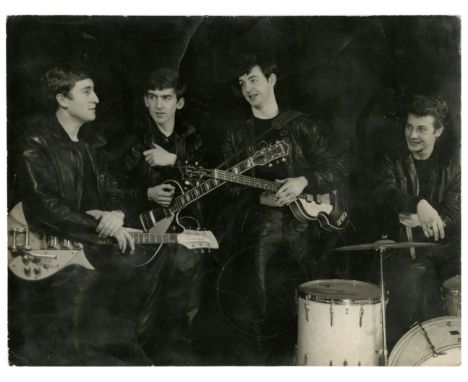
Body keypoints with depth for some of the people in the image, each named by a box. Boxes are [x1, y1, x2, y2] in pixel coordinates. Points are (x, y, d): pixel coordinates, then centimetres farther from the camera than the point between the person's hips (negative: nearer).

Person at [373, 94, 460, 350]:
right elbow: (385, 194, -16)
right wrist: (418, 204, -35)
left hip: (447, 246, 1)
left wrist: (421, 222, -20)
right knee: (413, 287, -30)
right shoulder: (393, 163, 7)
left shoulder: (452, 164, 9)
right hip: (406, 248, -1)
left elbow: (454, 216, -2)